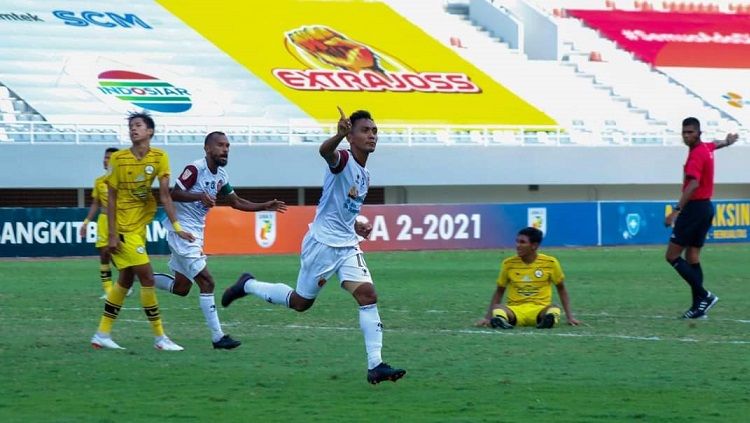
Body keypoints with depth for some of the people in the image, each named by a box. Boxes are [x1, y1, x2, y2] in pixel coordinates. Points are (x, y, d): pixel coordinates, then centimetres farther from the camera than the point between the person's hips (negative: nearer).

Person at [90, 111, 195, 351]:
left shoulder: (159, 158, -3)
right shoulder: (118, 158, -11)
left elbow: (164, 194, -5)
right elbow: (111, 197, -9)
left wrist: (176, 226, -14)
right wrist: (112, 234, -14)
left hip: (141, 226, 6)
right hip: (125, 227, -6)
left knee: (126, 279, 11)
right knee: (147, 277, -9)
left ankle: (102, 335, 20)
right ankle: (159, 338, -3)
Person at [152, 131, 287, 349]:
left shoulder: (221, 176, 9)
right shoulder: (195, 169, -16)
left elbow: (237, 202, 17)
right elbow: (173, 194, -20)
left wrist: (265, 207, 7)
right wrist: (200, 196, -33)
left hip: (196, 232, 9)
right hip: (182, 230, -9)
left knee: (181, 288, 15)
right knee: (207, 283, -12)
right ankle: (218, 337, -10)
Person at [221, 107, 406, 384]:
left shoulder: (364, 175, 14)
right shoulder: (343, 160, -14)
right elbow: (325, 151, -41)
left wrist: (355, 225, 12)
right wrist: (339, 135, -62)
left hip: (348, 245, 7)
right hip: (322, 243, -7)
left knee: (367, 295, -11)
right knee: (300, 302, 7)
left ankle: (375, 365, -13)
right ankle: (248, 285, 32)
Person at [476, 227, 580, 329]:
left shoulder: (550, 263, 0)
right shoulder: (508, 263, 3)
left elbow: (561, 289, 12)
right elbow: (499, 291, 12)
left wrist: (570, 316, 5)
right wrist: (487, 317, 3)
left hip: (540, 310, -1)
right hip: (515, 310, 1)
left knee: (554, 308, -35)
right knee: (497, 309, -33)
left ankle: (547, 320, -65)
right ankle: (501, 320, -64)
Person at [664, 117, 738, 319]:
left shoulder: (696, 155, -17)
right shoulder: (706, 147, 10)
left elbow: (693, 184, -31)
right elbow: (718, 143, 36)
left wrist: (676, 211, -37)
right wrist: (728, 141, 60)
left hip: (694, 208, -10)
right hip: (706, 207, 10)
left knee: (672, 256, -7)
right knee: (692, 257, 10)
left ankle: (704, 295, -13)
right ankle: (698, 306, 6)